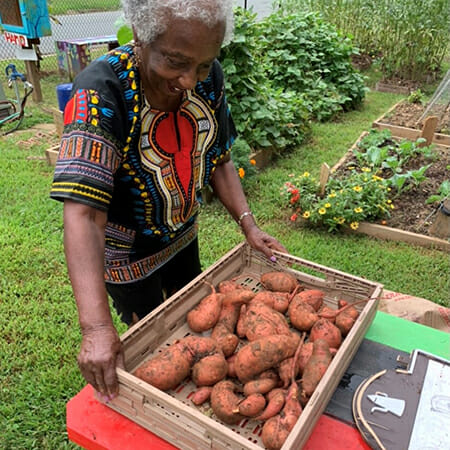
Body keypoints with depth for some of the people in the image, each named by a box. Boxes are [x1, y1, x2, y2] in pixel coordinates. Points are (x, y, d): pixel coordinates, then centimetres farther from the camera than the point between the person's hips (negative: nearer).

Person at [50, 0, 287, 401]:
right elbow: (83, 216, -41)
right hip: (126, 252, -5)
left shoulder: (209, 78, -16)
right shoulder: (100, 93, -34)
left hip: (183, 234, 6)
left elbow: (216, 159, -4)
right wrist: (96, 327, -47)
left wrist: (248, 224, -13)